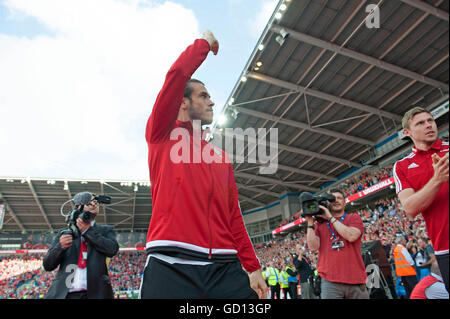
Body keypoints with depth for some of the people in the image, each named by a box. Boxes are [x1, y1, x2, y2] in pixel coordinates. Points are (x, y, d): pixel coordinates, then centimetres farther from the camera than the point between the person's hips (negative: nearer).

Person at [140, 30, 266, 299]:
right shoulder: (163, 133, 7)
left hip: (225, 267, 5)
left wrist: (253, 267, 14)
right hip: (170, 266, -4)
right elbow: (177, 76, -8)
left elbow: (234, 216, 17)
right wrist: (204, 43, 9)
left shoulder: (221, 156, 19)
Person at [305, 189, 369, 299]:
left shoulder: (354, 218, 7)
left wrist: (330, 218, -8)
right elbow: (313, 247, -4)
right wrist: (310, 222, -8)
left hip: (356, 280, 1)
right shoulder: (319, 223, 9)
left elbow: (351, 236, -14)